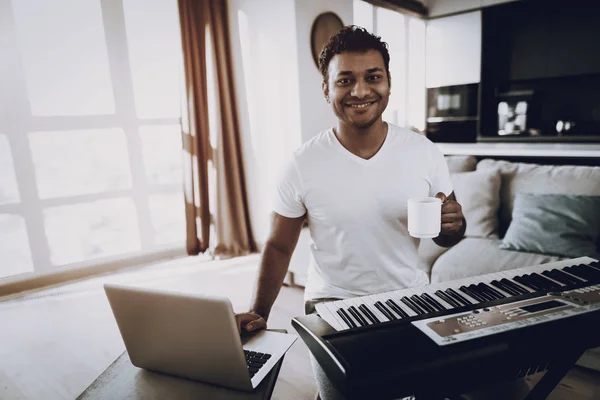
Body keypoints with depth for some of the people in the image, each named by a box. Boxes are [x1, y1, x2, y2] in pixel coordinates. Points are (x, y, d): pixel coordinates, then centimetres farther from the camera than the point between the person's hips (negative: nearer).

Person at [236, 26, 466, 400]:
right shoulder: (303, 165, -10)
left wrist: (453, 225, -17)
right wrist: (258, 312, -11)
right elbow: (279, 246, 0)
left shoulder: (425, 153, -6)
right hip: (332, 308, -1)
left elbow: (447, 237, 6)